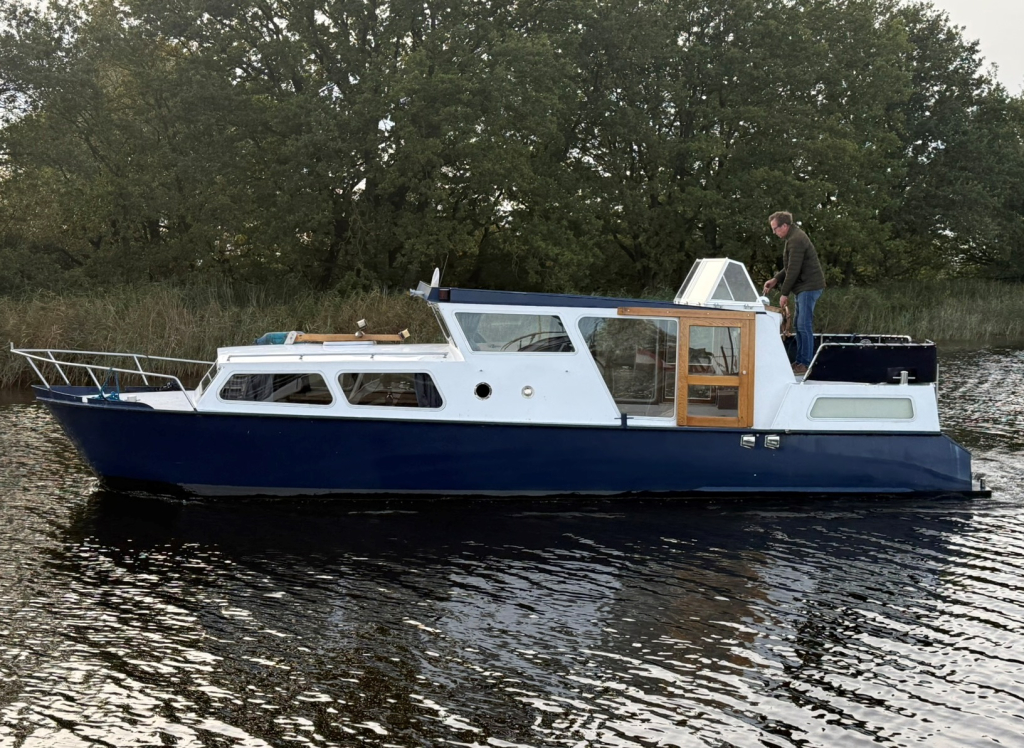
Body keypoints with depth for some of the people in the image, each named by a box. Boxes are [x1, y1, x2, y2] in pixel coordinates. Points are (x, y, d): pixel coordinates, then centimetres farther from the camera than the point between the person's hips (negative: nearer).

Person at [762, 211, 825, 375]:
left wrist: (785, 293, -15)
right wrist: (776, 280, 12)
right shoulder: (794, 237, 16)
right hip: (803, 287, 11)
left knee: (804, 326, -10)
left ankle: (805, 364, -8)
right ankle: (799, 361, 17)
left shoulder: (796, 240, -18)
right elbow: (790, 267, 23)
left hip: (809, 287, -11)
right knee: (799, 325, 13)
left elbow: (794, 269, -20)